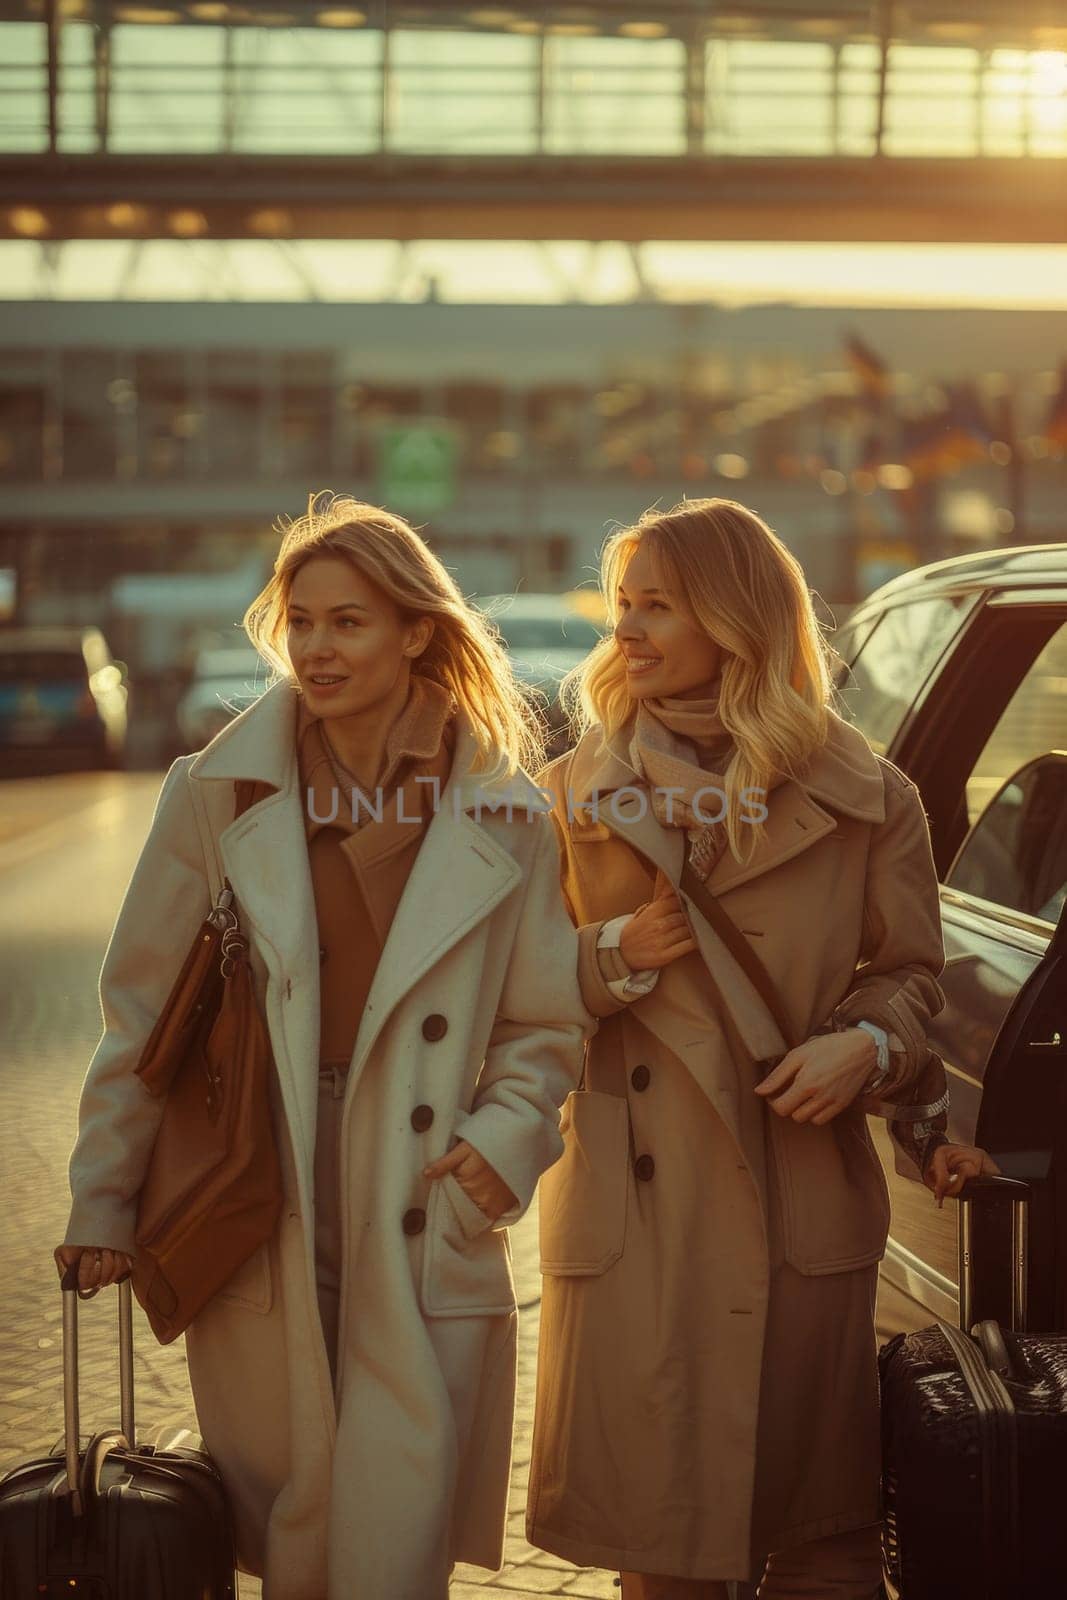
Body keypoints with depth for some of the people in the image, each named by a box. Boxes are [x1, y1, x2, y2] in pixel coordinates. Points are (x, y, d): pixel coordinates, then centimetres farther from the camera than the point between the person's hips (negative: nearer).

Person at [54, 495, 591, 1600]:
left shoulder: (503, 818, 2)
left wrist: (508, 1134, -8)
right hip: (254, 1231, 1)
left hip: (421, 1237, 0)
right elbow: (141, 1011, 7)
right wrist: (102, 1199, 8)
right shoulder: (218, 793, 2)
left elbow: (545, 1029, 11)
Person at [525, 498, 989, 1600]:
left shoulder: (861, 798, 3)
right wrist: (610, 958, -9)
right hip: (636, 1202, 1)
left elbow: (909, 972, 10)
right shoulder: (582, 791, 8)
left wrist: (865, 1046, -9)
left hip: (804, 1202, 0)